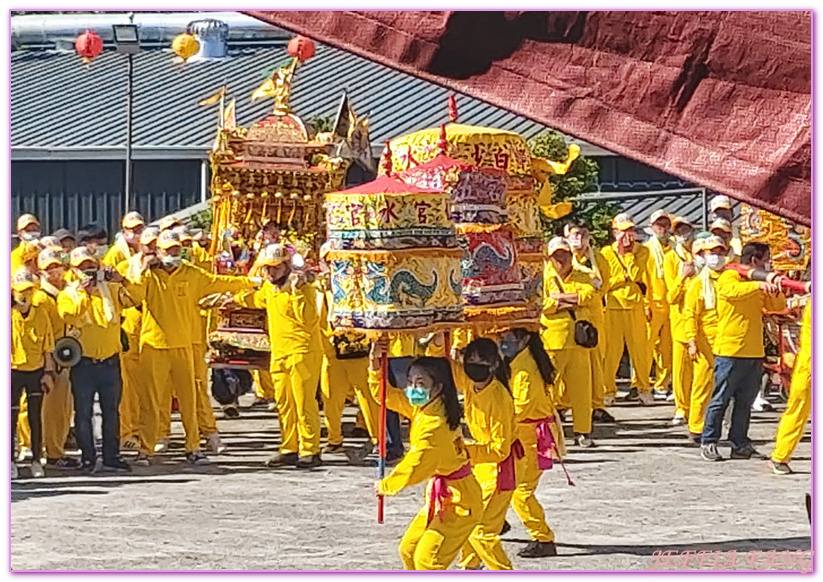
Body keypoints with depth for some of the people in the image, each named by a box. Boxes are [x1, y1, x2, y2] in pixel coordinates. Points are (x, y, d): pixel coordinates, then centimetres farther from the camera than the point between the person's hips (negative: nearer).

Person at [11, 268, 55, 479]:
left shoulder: (41, 314, 0)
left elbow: (47, 347, 5)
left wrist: (48, 372, 3)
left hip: (36, 371, 2)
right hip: (13, 371, -2)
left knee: (35, 417, 5)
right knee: (12, 416, 1)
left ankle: (37, 461, 12)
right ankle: (10, 463, 10)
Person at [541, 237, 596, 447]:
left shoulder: (582, 278, 15)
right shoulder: (545, 278, 7)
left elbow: (588, 295, -6)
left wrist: (559, 297, -7)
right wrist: (562, 303, -10)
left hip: (578, 340, 3)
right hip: (552, 340, -3)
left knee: (581, 386, 3)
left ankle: (582, 431, 10)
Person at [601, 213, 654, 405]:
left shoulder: (642, 252, 8)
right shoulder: (607, 253, 5)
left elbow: (635, 275, -3)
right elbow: (604, 283, 0)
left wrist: (629, 252, -6)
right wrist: (625, 278, -7)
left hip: (635, 305, 1)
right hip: (613, 308, -1)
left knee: (640, 349, 2)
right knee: (611, 351, -2)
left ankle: (644, 389, 14)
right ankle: (608, 391, 6)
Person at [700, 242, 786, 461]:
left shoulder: (757, 283, 19)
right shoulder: (729, 277, -5)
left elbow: (778, 306, 15)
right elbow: (733, 291, -29)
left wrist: (773, 287, -3)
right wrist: (758, 285, -40)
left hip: (754, 353, 7)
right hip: (730, 351, -7)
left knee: (745, 402, 9)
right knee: (720, 400, -2)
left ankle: (740, 444, 14)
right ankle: (709, 443, 3)